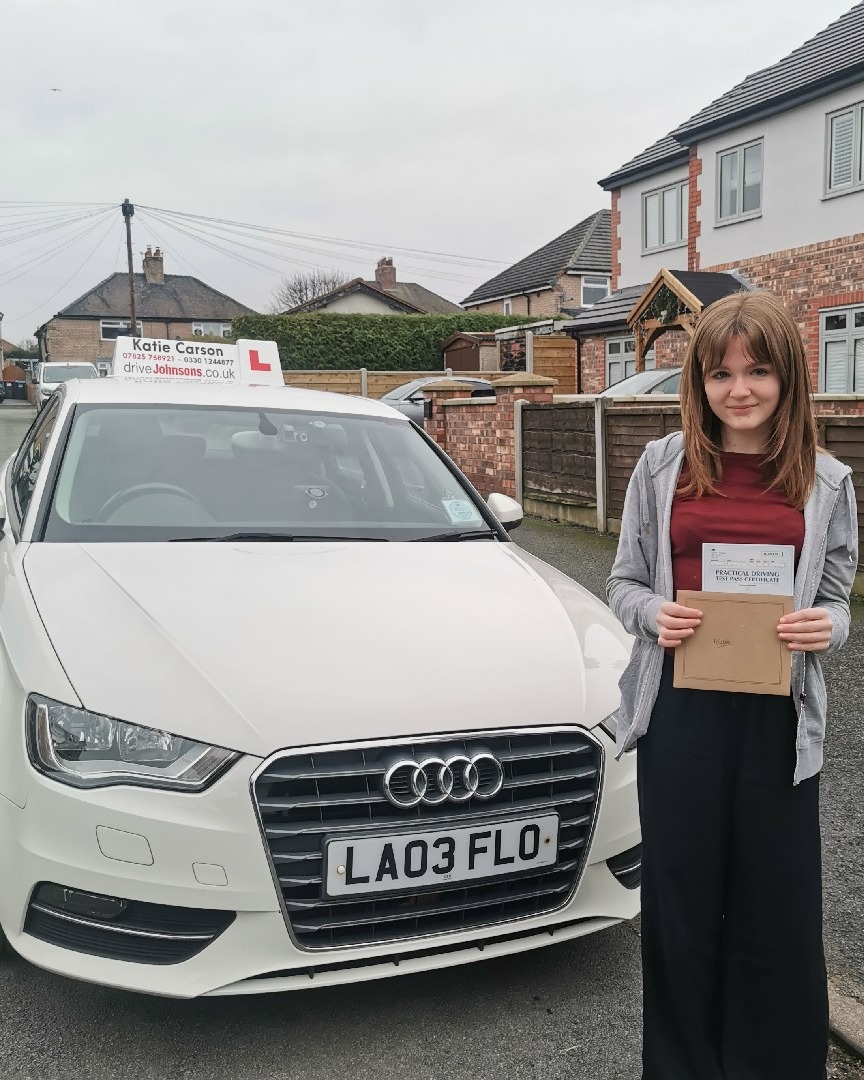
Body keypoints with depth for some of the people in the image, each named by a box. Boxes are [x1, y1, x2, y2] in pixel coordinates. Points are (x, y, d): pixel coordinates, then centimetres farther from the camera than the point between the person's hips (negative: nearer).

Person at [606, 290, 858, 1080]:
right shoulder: (662, 466, 3)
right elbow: (623, 583, 8)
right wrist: (653, 614, -13)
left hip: (778, 719, 1)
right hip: (679, 712, 0)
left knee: (777, 910, 8)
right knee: (680, 903, 10)